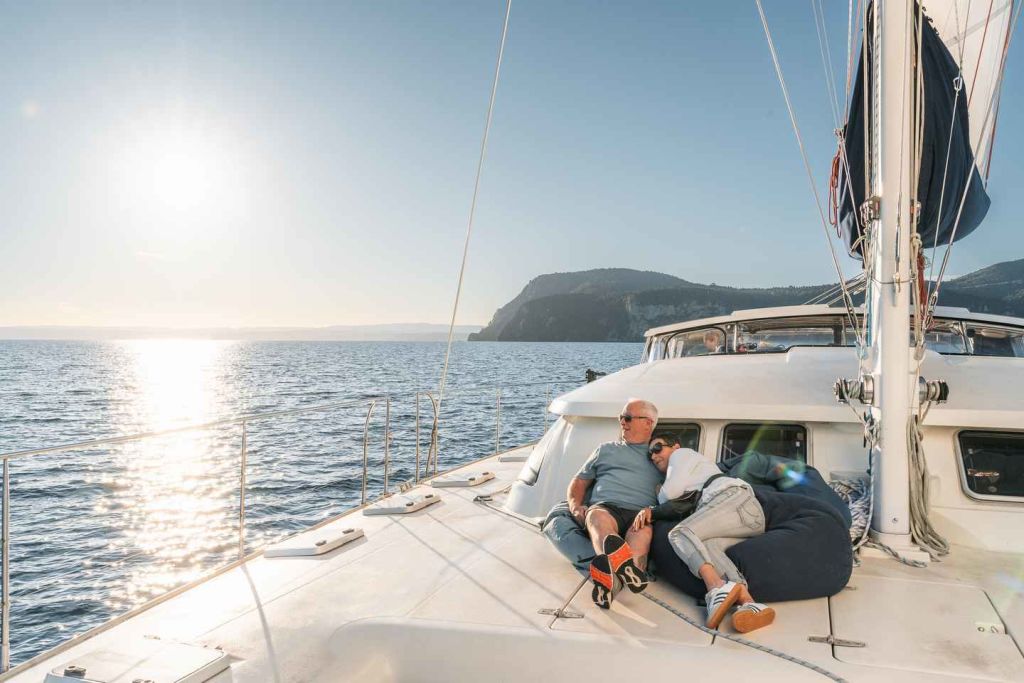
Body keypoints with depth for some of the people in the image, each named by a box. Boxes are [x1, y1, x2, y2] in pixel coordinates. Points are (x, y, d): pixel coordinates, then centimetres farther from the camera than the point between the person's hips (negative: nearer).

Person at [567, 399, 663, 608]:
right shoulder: (606, 450, 32)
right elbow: (579, 482, 31)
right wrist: (576, 506, 9)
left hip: (640, 514, 0)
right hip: (605, 506, 1)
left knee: (643, 530, -37)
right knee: (598, 517, -36)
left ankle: (606, 575, -66)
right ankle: (624, 567, -66)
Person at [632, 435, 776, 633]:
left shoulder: (682, 454, 17)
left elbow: (670, 492, 3)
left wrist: (659, 494, 25)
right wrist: (650, 510, 3)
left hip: (735, 498, -7)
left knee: (680, 533, -24)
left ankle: (717, 588, -52)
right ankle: (746, 601, -51)